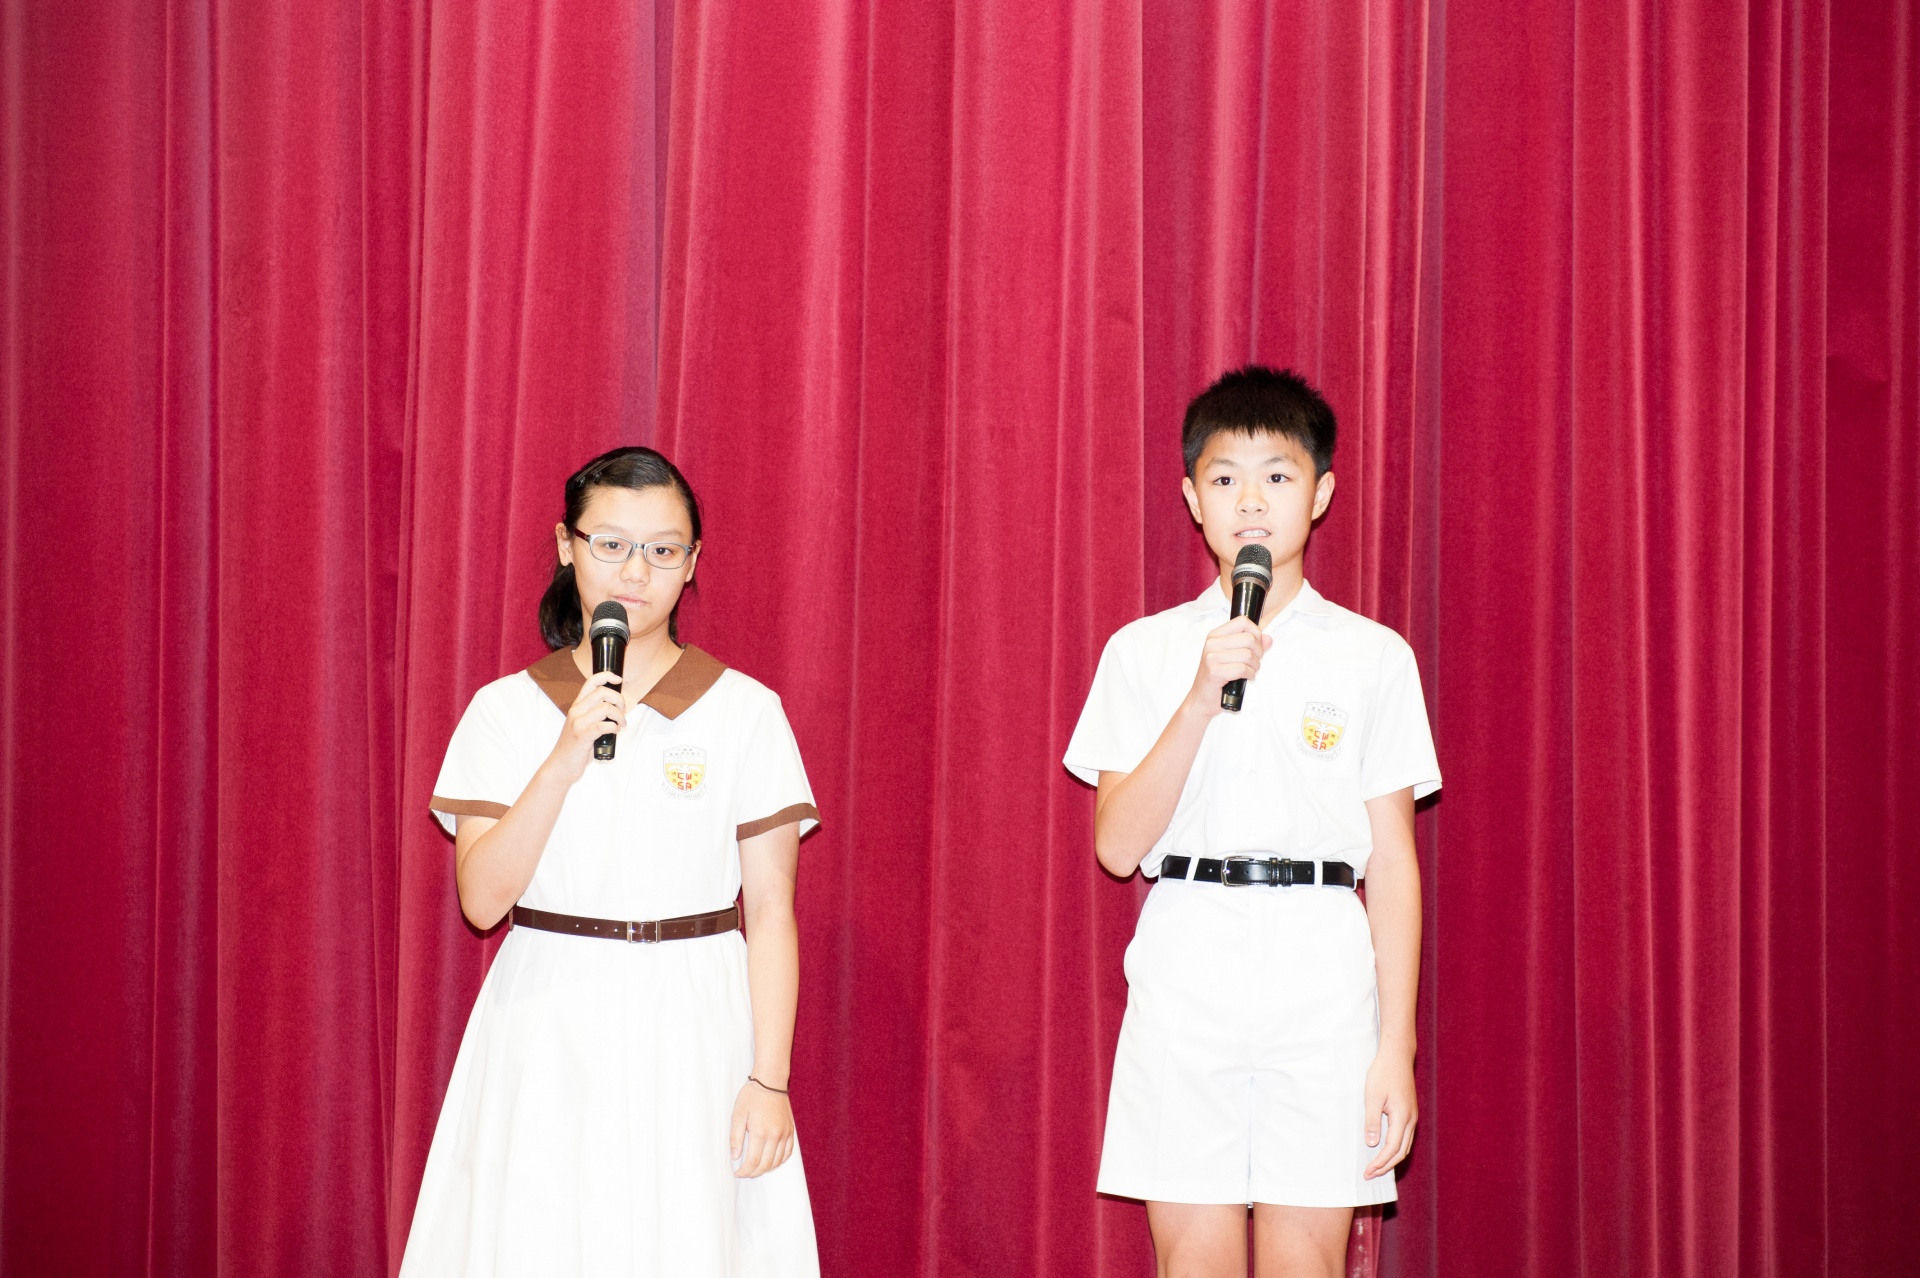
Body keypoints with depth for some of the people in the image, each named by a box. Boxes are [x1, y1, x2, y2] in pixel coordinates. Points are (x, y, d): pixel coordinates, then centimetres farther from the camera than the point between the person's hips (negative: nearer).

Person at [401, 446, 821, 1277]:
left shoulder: (744, 711, 1)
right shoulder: (506, 710, 4)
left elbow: (770, 911, -1)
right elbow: (482, 899, -5)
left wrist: (769, 1080, -8)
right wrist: (564, 761, -16)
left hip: (694, 1025, -1)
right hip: (547, 1029, 1)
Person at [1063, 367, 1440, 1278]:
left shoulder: (1373, 657, 7)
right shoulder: (1145, 652, 8)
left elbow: (1393, 863, 4)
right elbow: (1118, 845, -2)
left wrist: (1396, 1047, -2)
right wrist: (1202, 698, -13)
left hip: (1321, 968, 0)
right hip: (1185, 971, 0)